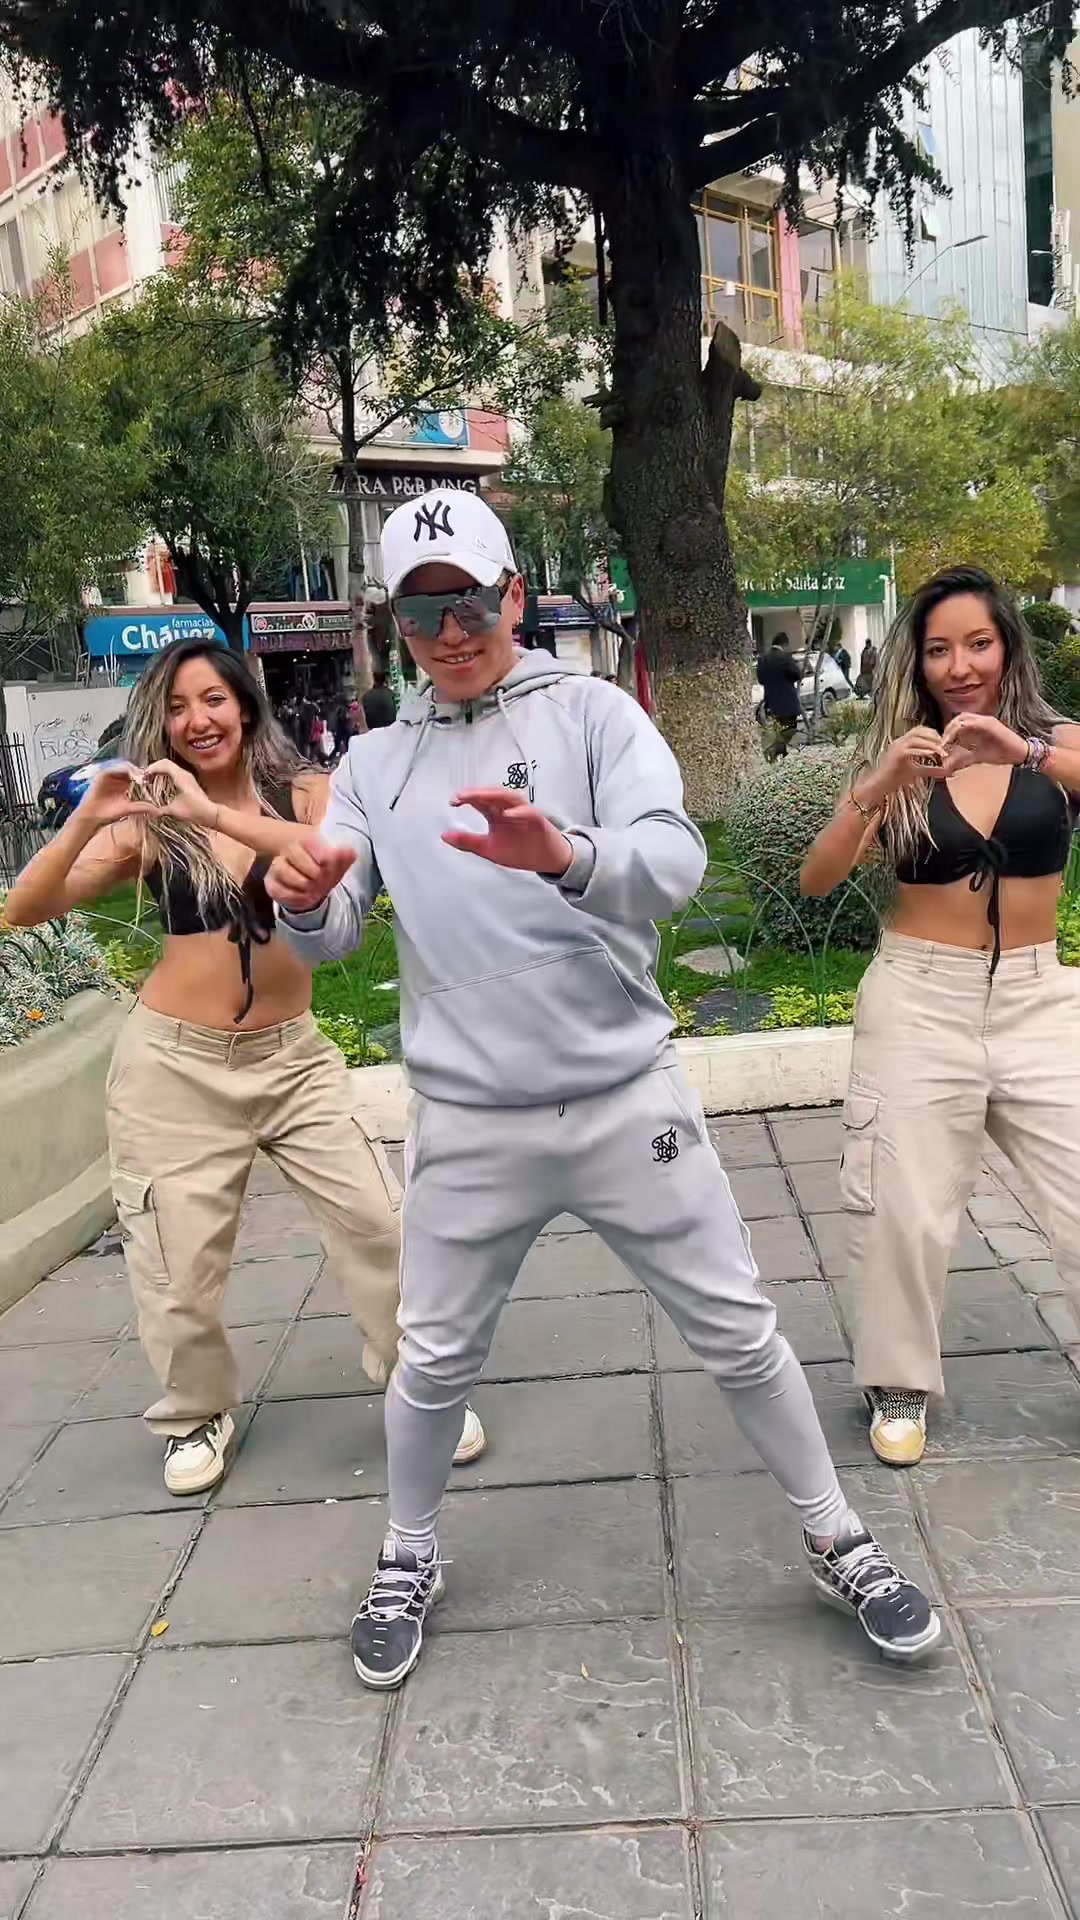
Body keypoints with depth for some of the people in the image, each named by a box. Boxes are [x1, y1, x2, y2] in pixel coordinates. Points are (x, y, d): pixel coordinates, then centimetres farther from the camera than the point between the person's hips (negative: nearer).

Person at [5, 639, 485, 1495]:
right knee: (179, 1266, 8)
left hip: (292, 1057, 0)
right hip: (173, 1065, 0)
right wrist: (86, 821, -24)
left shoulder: (304, 792, -3)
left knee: (383, 1224, -2)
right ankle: (196, 1415, 35)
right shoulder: (149, 824, -2)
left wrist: (216, 814, -33)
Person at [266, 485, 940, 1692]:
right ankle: (408, 1561, 37)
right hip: (468, 1122, 2)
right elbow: (329, 939, 0)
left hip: (626, 1098, -2)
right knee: (435, 1361, 12)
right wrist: (303, 901, -24)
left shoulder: (592, 713, -3)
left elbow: (675, 862, -21)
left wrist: (566, 856, -43)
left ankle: (837, 1545, 29)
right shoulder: (376, 762, 8)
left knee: (737, 1334, 7)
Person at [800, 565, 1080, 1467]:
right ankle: (903, 1385, 27)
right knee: (908, 1211, 6)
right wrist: (875, 789, -27)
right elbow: (818, 878, -11)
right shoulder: (902, 759, 0)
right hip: (919, 999, 0)